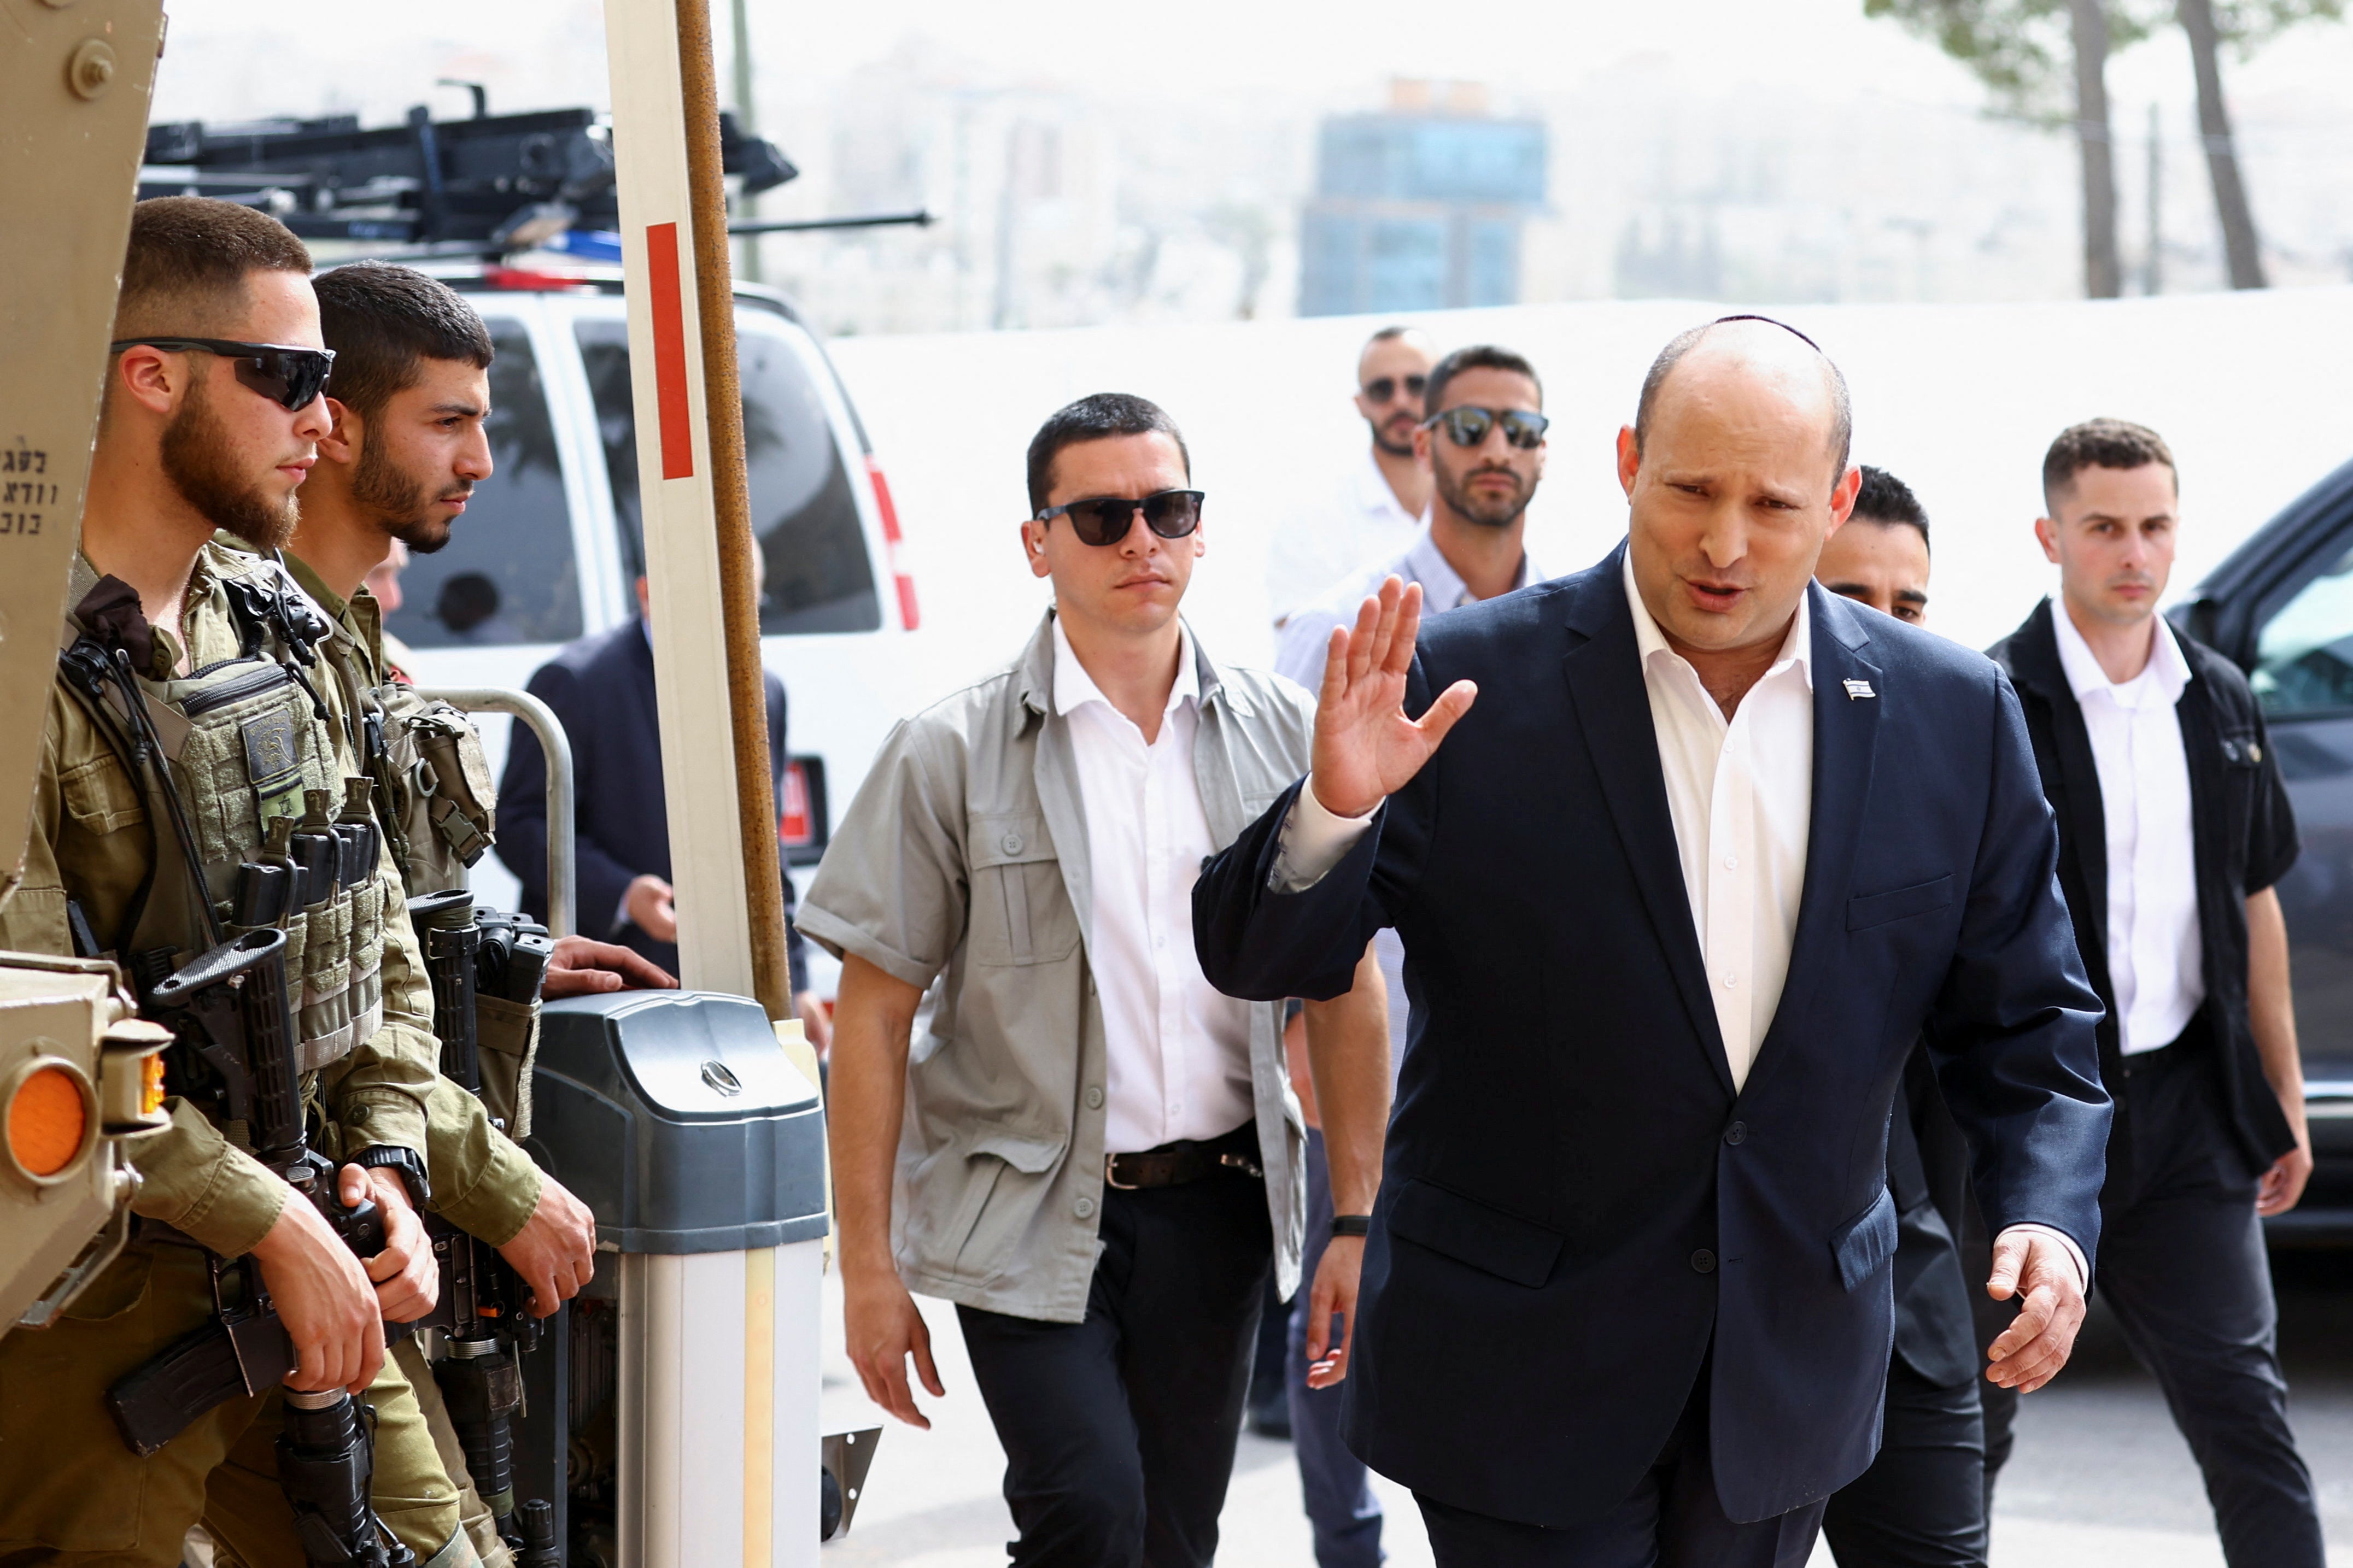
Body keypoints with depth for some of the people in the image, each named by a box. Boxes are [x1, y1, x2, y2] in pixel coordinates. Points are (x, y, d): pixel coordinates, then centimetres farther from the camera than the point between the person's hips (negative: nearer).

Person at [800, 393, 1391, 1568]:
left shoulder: (1280, 735, 5)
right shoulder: (953, 755, -4)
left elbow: (1344, 990, 9)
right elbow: (873, 1017, -3)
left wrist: (1357, 1219, 3)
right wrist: (870, 1264, -6)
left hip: (1212, 1207, 3)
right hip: (1027, 1215, -3)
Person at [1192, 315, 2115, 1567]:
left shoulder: (1952, 718, -1)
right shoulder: (1472, 686, -10)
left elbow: (2022, 1019, 7)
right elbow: (1257, 958, -9)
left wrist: (2050, 1218, -12)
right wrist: (1332, 811, -29)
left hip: (1792, 1361, 3)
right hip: (1521, 1360, -3)